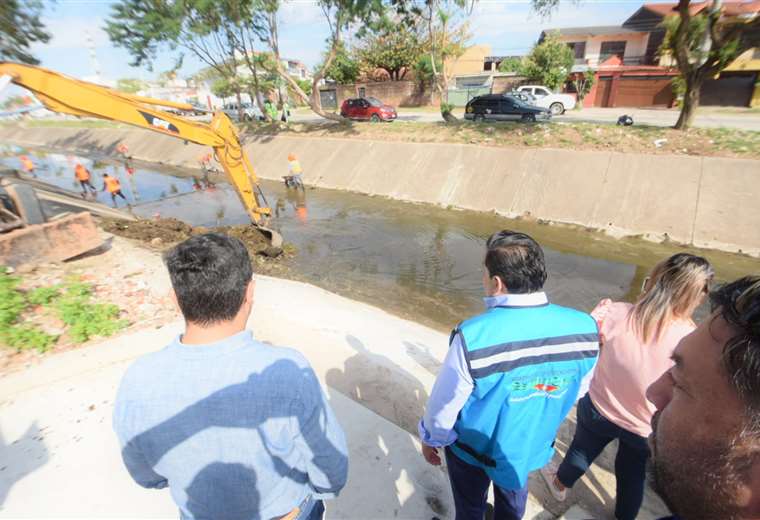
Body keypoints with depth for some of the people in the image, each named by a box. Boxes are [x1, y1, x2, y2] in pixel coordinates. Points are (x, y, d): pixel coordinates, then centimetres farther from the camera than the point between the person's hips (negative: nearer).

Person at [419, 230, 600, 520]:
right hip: (533, 447, 4)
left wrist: (431, 438, -2)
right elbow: (574, 391, -4)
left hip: (475, 449, -3)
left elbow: (445, 402, -23)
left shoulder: (474, 337, -38)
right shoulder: (584, 328, -22)